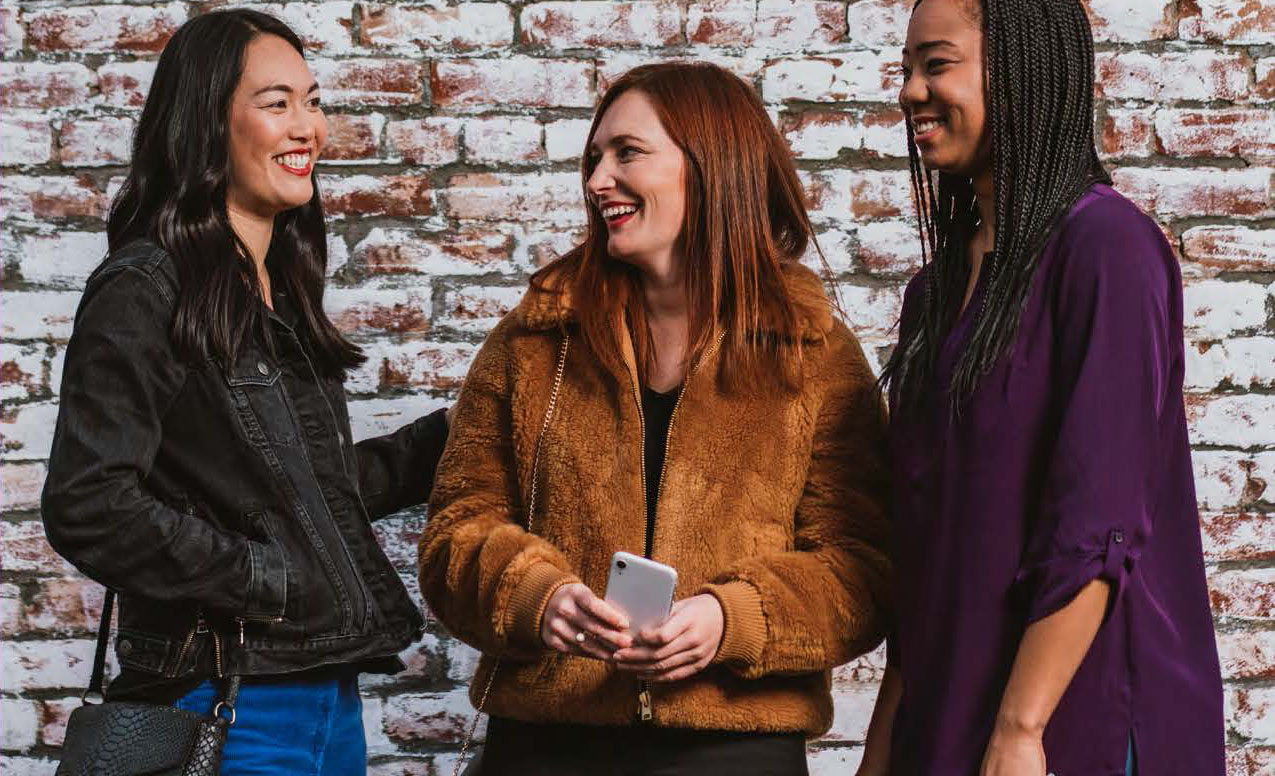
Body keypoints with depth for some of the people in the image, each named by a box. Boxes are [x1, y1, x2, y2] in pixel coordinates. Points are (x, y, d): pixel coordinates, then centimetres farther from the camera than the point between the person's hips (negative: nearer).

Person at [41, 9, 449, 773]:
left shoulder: (282, 294, 13)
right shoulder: (147, 291, -11)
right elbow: (89, 507, -20)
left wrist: (460, 436, 14)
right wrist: (265, 580, -15)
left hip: (329, 695, 8)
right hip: (231, 705, -7)